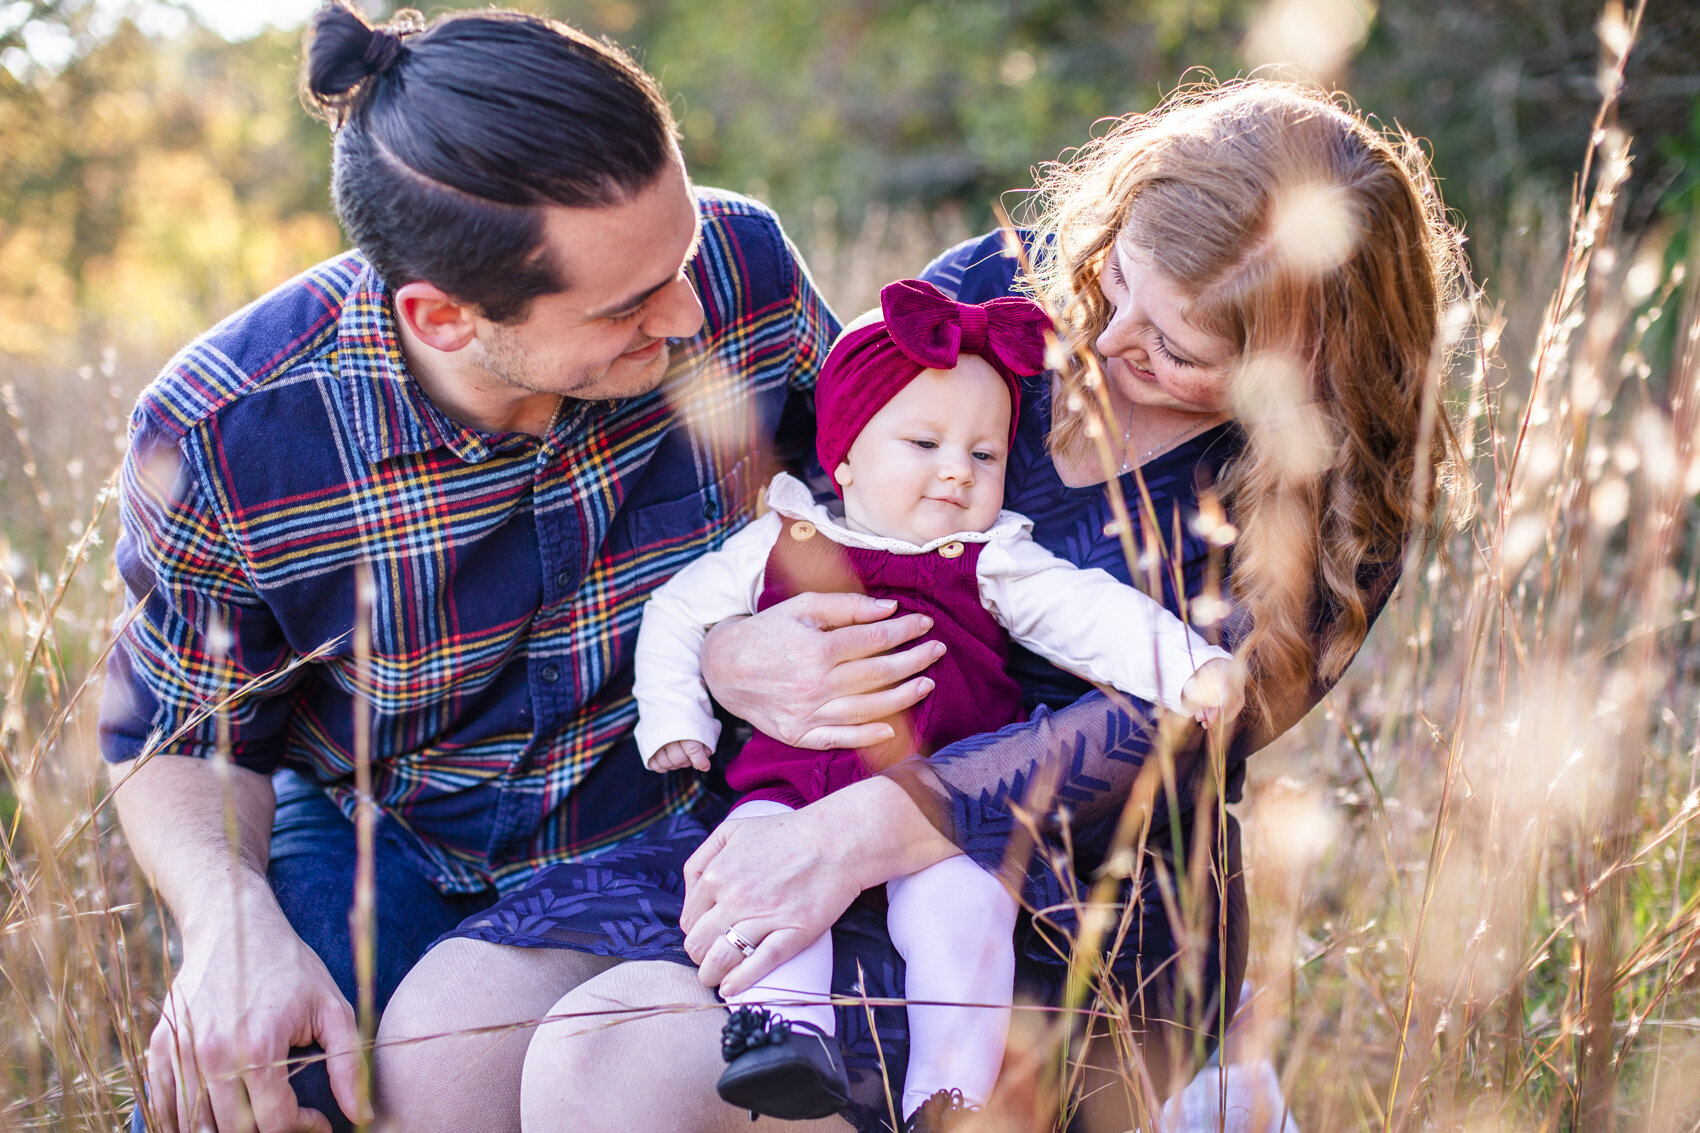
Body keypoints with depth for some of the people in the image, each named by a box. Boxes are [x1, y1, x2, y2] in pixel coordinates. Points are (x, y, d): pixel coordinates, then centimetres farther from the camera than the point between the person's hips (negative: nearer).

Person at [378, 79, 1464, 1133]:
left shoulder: (1342, 493, -9)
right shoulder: (993, 288, 3)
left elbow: (1159, 732, -20)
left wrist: (860, 831, -32)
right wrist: (726, 661, -16)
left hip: (1074, 929, -5)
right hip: (783, 811, 5)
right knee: (441, 1030, -18)